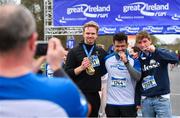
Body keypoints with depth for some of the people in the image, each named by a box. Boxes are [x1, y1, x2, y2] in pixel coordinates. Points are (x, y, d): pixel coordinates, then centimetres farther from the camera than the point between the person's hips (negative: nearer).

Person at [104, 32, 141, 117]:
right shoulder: (107, 59, 2)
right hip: (111, 103, 3)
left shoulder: (134, 60, -7)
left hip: (129, 103, -2)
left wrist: (126, 62, -32)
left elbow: (138, 77, -23)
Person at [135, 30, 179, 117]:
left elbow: (175, 59, -21)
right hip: (146, 100, 3)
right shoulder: (138, 59, 7)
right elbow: (137, 81, 10)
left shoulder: (161, 53, -1)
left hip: (162, 98, -3)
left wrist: (156, 50, -27)